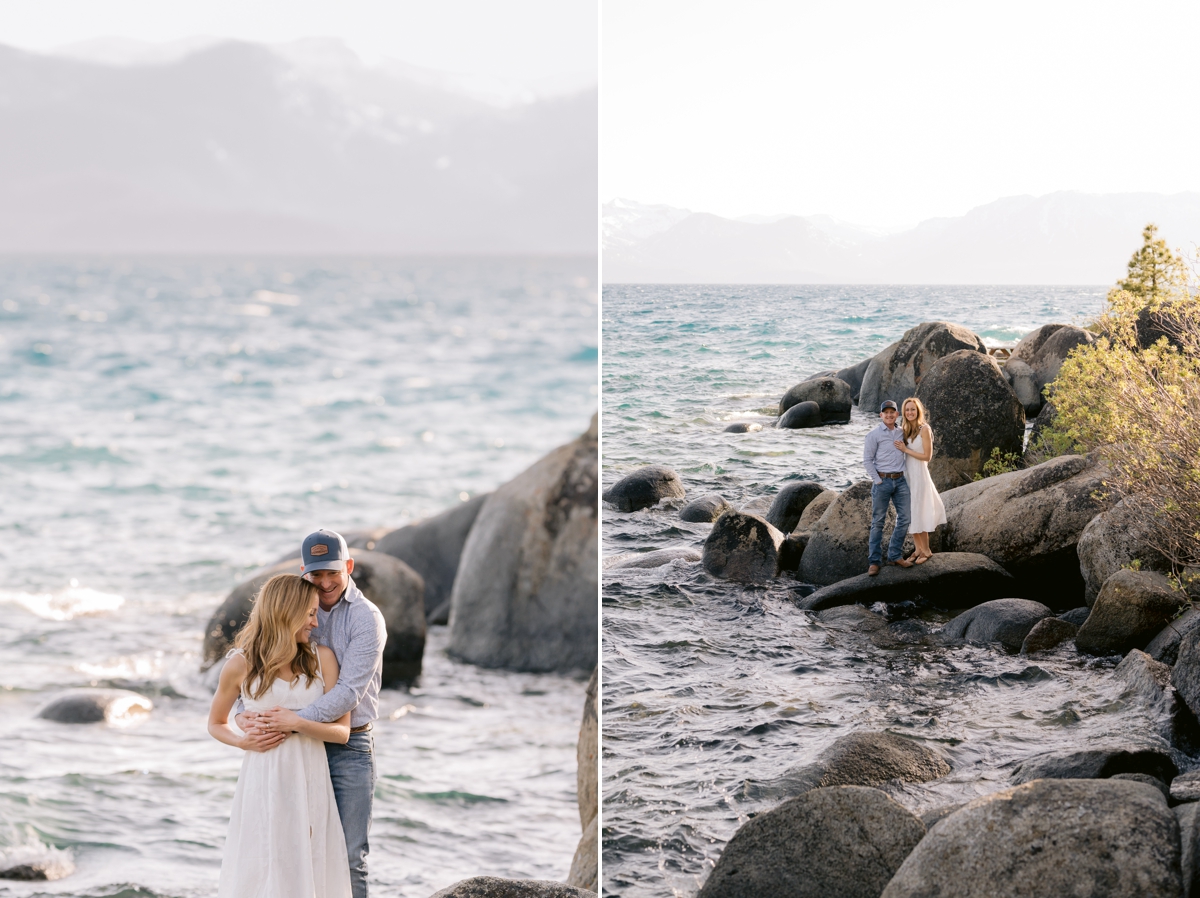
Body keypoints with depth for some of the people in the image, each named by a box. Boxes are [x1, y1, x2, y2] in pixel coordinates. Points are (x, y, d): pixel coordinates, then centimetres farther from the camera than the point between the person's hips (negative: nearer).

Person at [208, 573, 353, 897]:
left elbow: (342, 731, 0)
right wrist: (241, 741, -7)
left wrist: (297, 723, -15)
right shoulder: (241, 664, -1)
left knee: (311, 871, 2)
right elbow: (215, 723, 12)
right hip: (264, 782, -2)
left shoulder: (322, 658, 2)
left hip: (311, 782, 2)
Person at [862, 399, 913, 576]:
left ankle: (895, 556, 14)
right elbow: (867, 460, -5)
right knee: (878, 521, -2)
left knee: (904, 518, 3)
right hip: (882, 480, -5)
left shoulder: (902, 433, 10)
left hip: (900, 480, 5)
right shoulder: (874, 435, -4)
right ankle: (874, 561, 1)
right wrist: (878, 481, -11)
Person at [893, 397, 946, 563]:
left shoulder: (924, 429, -11)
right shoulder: (904, 430, 8)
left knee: (918, 514, -3)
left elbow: (927, 456, -14)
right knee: (910, 514, 9)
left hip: (919, 474, -7)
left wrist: (906, 450, -15)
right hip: (906, 474, 7)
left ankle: (926, 551, 8)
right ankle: (918, 549, 17)